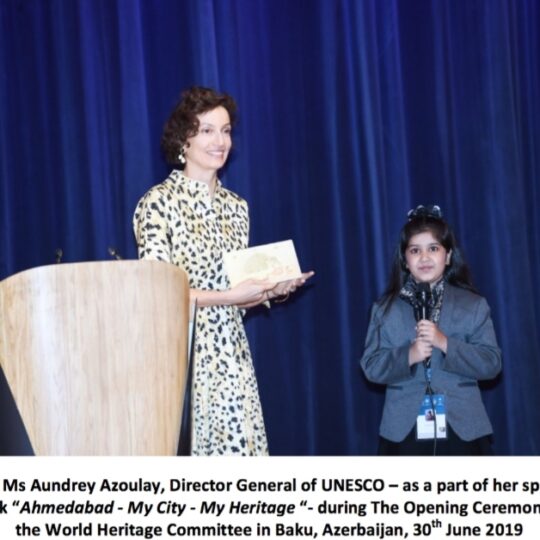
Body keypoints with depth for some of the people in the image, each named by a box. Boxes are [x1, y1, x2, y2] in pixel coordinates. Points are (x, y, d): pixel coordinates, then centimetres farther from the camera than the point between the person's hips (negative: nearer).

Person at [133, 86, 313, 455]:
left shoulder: (236, 206, 14)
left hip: (231, 355, 6)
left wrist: (271, 291, -2)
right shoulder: (159, 202, -5)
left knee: (239, 449, 0)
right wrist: (228, 296, -17)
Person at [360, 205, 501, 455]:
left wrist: (446, 343, -17)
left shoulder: (473, 305, 4)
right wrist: (407, 356, -17)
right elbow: (371, 366, 1)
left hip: (462, 430, 0)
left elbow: (491, 363, -4)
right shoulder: (386, 308, 6)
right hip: (404, 431, 0)